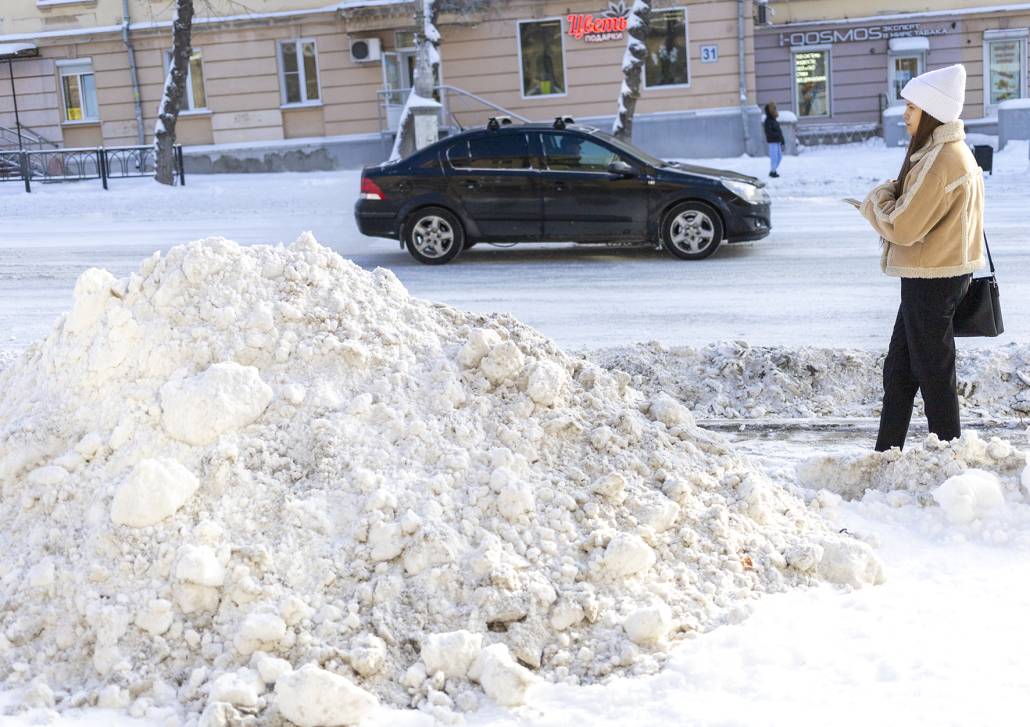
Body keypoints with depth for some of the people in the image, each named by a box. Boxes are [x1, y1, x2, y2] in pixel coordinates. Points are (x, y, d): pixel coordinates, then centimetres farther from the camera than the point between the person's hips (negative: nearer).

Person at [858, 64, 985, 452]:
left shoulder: (940, 161, -21)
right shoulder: (952, 151, 12)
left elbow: (901, 226, -22)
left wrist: (877, 200, -4)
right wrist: (889, 197, 0)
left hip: (931, 283, -10)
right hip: (932, 277, 10)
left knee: (933, 376, 2)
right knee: (898, 372, 16)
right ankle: (886, 454, 25)